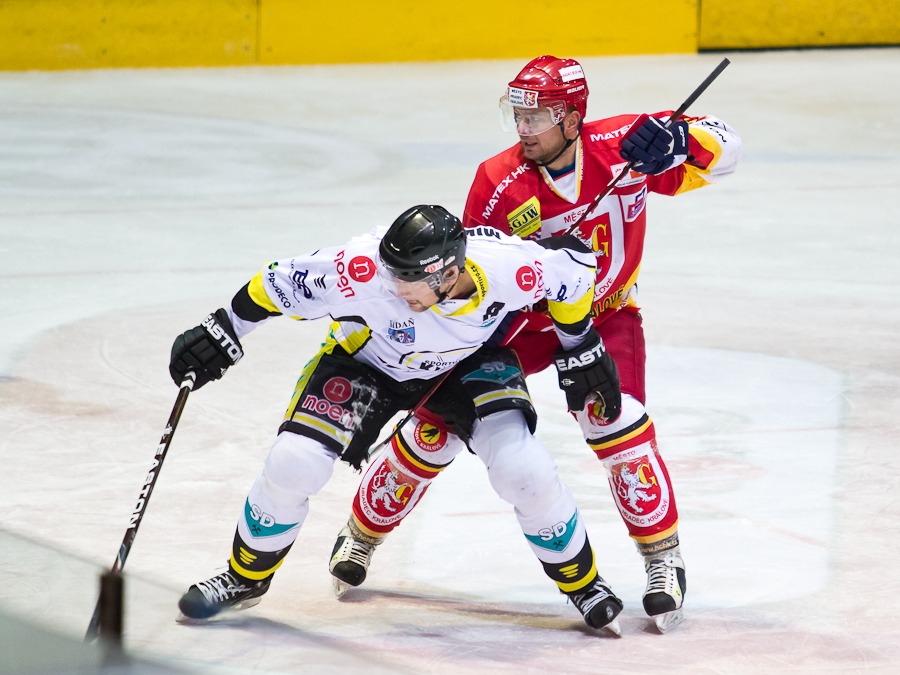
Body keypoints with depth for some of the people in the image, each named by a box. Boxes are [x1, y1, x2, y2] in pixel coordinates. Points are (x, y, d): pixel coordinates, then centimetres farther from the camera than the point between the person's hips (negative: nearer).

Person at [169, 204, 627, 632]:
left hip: (467, 364, 0)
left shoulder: (507, 268, -36)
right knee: (293, 465, -15)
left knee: (522, 469, -18)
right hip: (367, 359, 0)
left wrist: (582, 353, -4)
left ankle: (581, 580, 9)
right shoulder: (368, 269, -40)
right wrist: (221, 334, -18)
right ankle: (246, 578, 13)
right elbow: (285, 282, -25)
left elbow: (575, 268, -15)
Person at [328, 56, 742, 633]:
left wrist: (676, 138, -36)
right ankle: (363, 534, 18)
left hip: (605, 315, 0)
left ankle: (664, 558, -9)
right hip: (521, 320, 1)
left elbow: (725, 149, -17)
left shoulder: (619, 148, -20)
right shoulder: (499, 183, -21)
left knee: (616, 422, -24)